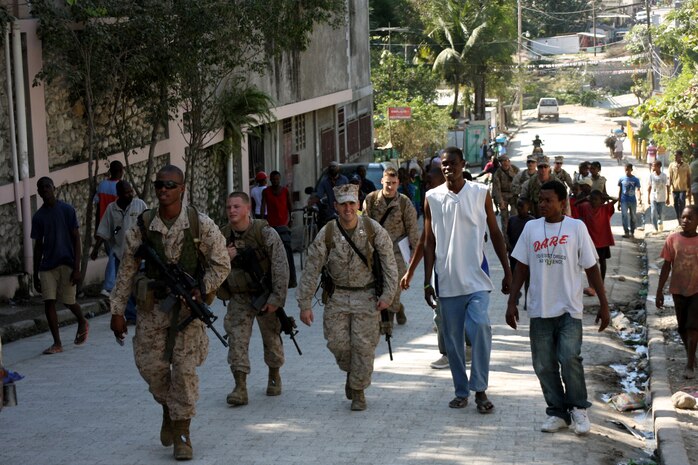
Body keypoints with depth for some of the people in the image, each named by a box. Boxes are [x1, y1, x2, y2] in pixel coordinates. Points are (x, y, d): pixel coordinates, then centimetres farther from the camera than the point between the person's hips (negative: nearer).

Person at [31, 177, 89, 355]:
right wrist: (35, 275, 11)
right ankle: (57, 343, 1)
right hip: (47, 265, 3)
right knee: (48, 302, -6)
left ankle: (83, 323, 33)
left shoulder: (67, 210, -4)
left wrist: (77, 268, -12)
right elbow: (38, 246, 12)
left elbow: (76, 239, -5)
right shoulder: (38, 217, 7)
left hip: (66, 263, -3)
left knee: (68, 301, 1)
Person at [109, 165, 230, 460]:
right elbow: (126, 271, 4)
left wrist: (201, 289, -14)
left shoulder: (201, 225, -8)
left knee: (184, 368, -5)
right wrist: (117, 311, 2)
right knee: (151, 365, 3)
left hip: (187, 304, -2)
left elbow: (221, 264, 0)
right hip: (152, 305, 2)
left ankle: (182, 434, 6)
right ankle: (168, 408, 34)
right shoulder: (142, 226, -2)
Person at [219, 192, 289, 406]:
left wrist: (277, 298, -17)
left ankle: (274, 377, 35)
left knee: (271, 339, 10)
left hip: (265, 295, -2)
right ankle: (240, 387, -12)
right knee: (237, 337, -12)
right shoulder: (222, 236, -3)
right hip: (239, 297, 2)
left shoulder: (265, 233, -15)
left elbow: (280, 267, -14)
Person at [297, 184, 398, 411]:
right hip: (338, 295, 1)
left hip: (366, 295, -1)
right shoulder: (326, 234, -10)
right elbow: (311, 270, -6)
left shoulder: (373, 229, -9)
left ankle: (358, 391, 15)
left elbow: (389, 262, -3)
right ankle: (350, 371, 30)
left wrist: (388, 294, -9)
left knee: (364, 345, -2)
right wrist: (305, 304, -7)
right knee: (337, 342, -3)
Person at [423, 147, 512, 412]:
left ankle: (480, 389, -8)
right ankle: (461, 391, 19)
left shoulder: (480, 193, 2)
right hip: (447, 281, 2)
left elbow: (495, 233, 7)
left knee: (480, 326, -18)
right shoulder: (432, 198, 3)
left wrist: (507, 271, 4)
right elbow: (429, 242, 6)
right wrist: (427, 282, 2)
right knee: (452, 338, 7)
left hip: (476, 278, -2)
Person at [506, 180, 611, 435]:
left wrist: (604, 304, 0)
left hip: (569, 309, -3)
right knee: (544, 364, 4)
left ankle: (578, 408, 5)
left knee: (569, 357, -15)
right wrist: (512, 302, 7)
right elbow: (522, 267, 11)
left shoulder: (576, 227, -1)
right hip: (539, 309, 3)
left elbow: (591, 267, 2)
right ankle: (557, 412, 17)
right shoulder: (531, 228, 6)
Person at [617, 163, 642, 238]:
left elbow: (638, 190, -10)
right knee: (624, 215, -16)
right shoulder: (621, 179, 3)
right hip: (624, 201, 0)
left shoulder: (635, 180, 0)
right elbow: (619, 191, 9)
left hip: (633, 200, 0)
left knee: (633, 217, 8)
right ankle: (626, 232, -18)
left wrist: (639, 198, -30)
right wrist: (619, 202, 8)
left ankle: (632, 232, 19)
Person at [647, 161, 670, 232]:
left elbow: (667, 187, 1)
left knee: (661, 214, 7)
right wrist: (648, 198, 2)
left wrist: (667, 198, 0)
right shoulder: (651, 175, -3)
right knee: (654, 214, -8)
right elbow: (649, 187, 3)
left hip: (662, 199, 0)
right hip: (653, 198, 0)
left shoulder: (664, 176, -6)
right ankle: (656, 229, -2)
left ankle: (660, 224, 35)